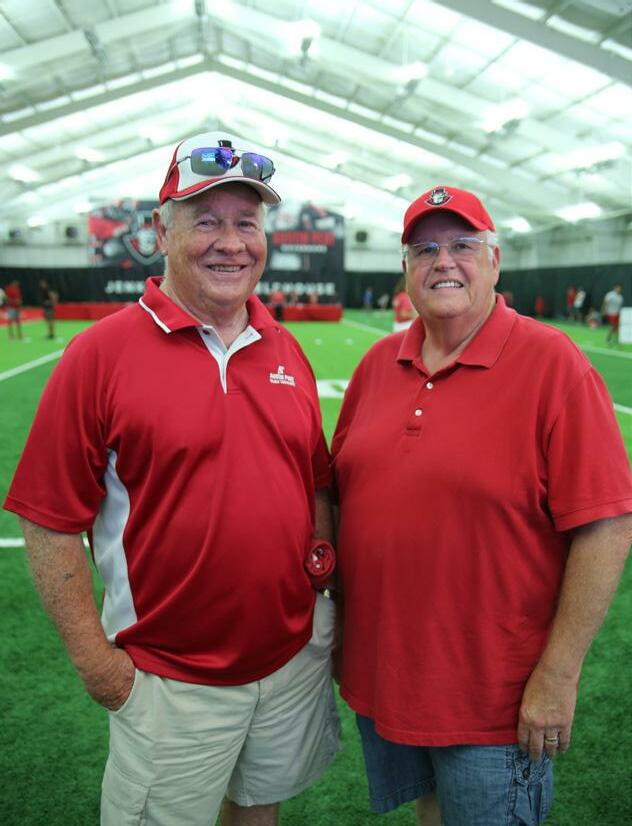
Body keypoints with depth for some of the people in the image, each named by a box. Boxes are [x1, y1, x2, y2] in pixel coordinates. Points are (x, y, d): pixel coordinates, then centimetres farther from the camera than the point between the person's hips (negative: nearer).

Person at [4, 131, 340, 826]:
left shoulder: (287, 352, 2)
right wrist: (97, 661, -12)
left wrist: (324, 569, 5)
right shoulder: (100, 353, -14)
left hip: (296, 657, 5)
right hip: (170, 680, -4)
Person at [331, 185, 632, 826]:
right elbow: (339, 490, 10)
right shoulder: (378, 362, 2)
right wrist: (337, 610, 6)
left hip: (494, 699, -5)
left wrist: (558, 674, -16)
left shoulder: (551, 364, -14)